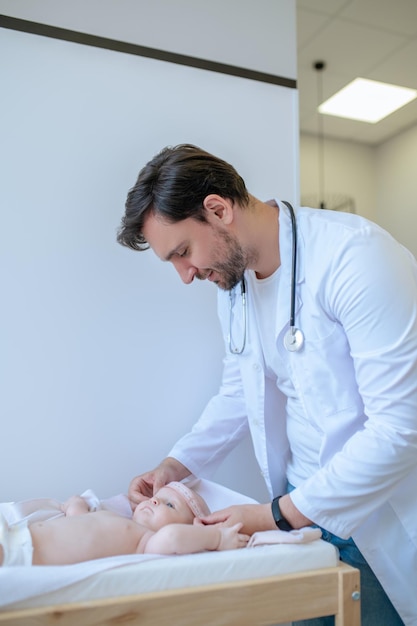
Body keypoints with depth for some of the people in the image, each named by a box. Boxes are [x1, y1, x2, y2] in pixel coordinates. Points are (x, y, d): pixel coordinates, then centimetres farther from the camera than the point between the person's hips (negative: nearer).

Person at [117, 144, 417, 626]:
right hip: (299, 503, 6)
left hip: (377, 515, -5)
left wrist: (278, 515, -21)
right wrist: (175, 466, -1)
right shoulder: (233, 279, 1)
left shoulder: (356, 257, -24)